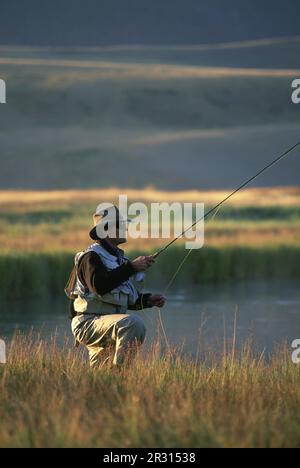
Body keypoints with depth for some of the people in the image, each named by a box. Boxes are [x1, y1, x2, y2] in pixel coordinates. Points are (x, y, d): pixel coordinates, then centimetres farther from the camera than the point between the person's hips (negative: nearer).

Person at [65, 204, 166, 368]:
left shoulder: (118, 258, 18)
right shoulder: (91, 257, -12)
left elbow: (128, 300, 24)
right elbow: (99, 285, -31)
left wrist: (148, 300, 5)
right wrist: (131, 267, -28)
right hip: (88, 322, -10)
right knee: (133, 323, -31)